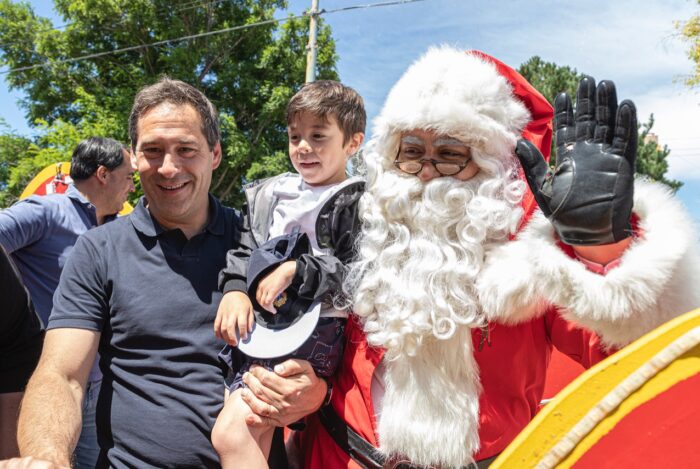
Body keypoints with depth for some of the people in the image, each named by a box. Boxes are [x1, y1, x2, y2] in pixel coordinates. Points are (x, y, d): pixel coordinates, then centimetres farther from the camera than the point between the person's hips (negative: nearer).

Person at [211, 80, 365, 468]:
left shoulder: (358, 203, -5)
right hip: (257, 323, 7)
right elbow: (243, 250, 14)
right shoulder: (269, 194, 15)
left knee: (232, 432, -17)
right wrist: (235, 289, -4)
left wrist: (295, 271, -19)